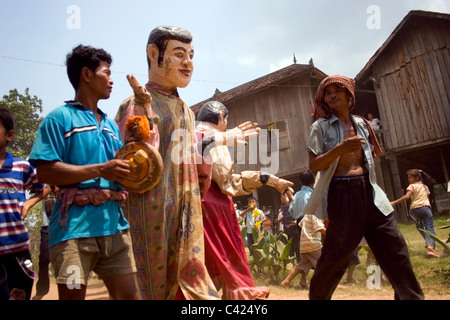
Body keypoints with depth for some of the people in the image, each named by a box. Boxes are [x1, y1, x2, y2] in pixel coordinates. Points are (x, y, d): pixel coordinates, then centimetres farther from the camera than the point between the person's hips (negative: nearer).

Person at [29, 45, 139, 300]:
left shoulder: (112, 125, 20)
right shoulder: (60, 118, 0)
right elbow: (46, 172, -11)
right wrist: (99, 170, -18)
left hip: (114, 223, 6)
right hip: (75, 226, -6)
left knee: (129, 295, 8)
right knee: (73, 294, 4)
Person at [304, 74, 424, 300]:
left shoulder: (361, 124, 12)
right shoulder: (321, 126, -3)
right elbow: (313, 165, -11)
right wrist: (339, 148, -25)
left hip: (368, 191, 5)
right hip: (341, 194, -5)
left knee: (395, 249, 7)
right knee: (335, 255, 3)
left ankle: (412, 297, 23)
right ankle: (317, 296, 25)